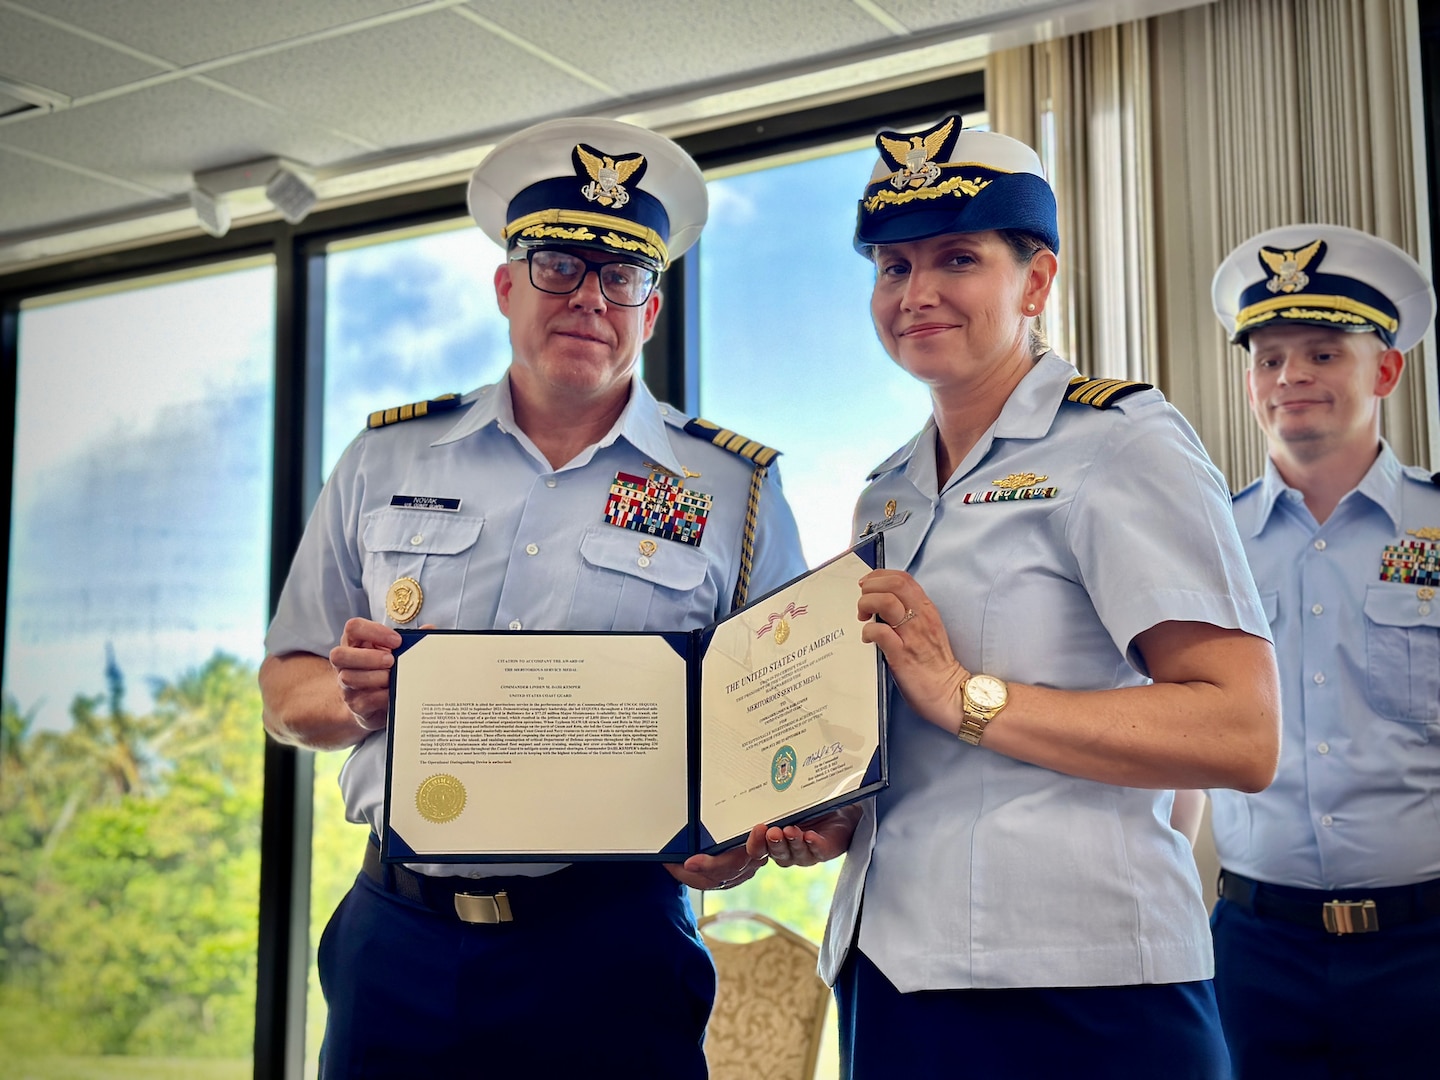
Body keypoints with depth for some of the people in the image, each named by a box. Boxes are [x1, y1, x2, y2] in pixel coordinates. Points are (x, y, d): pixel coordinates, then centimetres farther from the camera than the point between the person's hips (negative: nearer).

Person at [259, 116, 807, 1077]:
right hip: (397, 942, 2)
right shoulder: (387, 461, 10)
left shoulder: (736, 491, 4)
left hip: (613, 952, -2)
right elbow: (288, 692, 13)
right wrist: (354, 699, -10)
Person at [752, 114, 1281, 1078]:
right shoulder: (887, 498, 15)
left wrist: (966, 694, -20)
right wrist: (830, 822, 4)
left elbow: (1241, 735, -19)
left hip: (1074, 997, -7)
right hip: (888, 973, 7)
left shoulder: (1123, 442, -8)